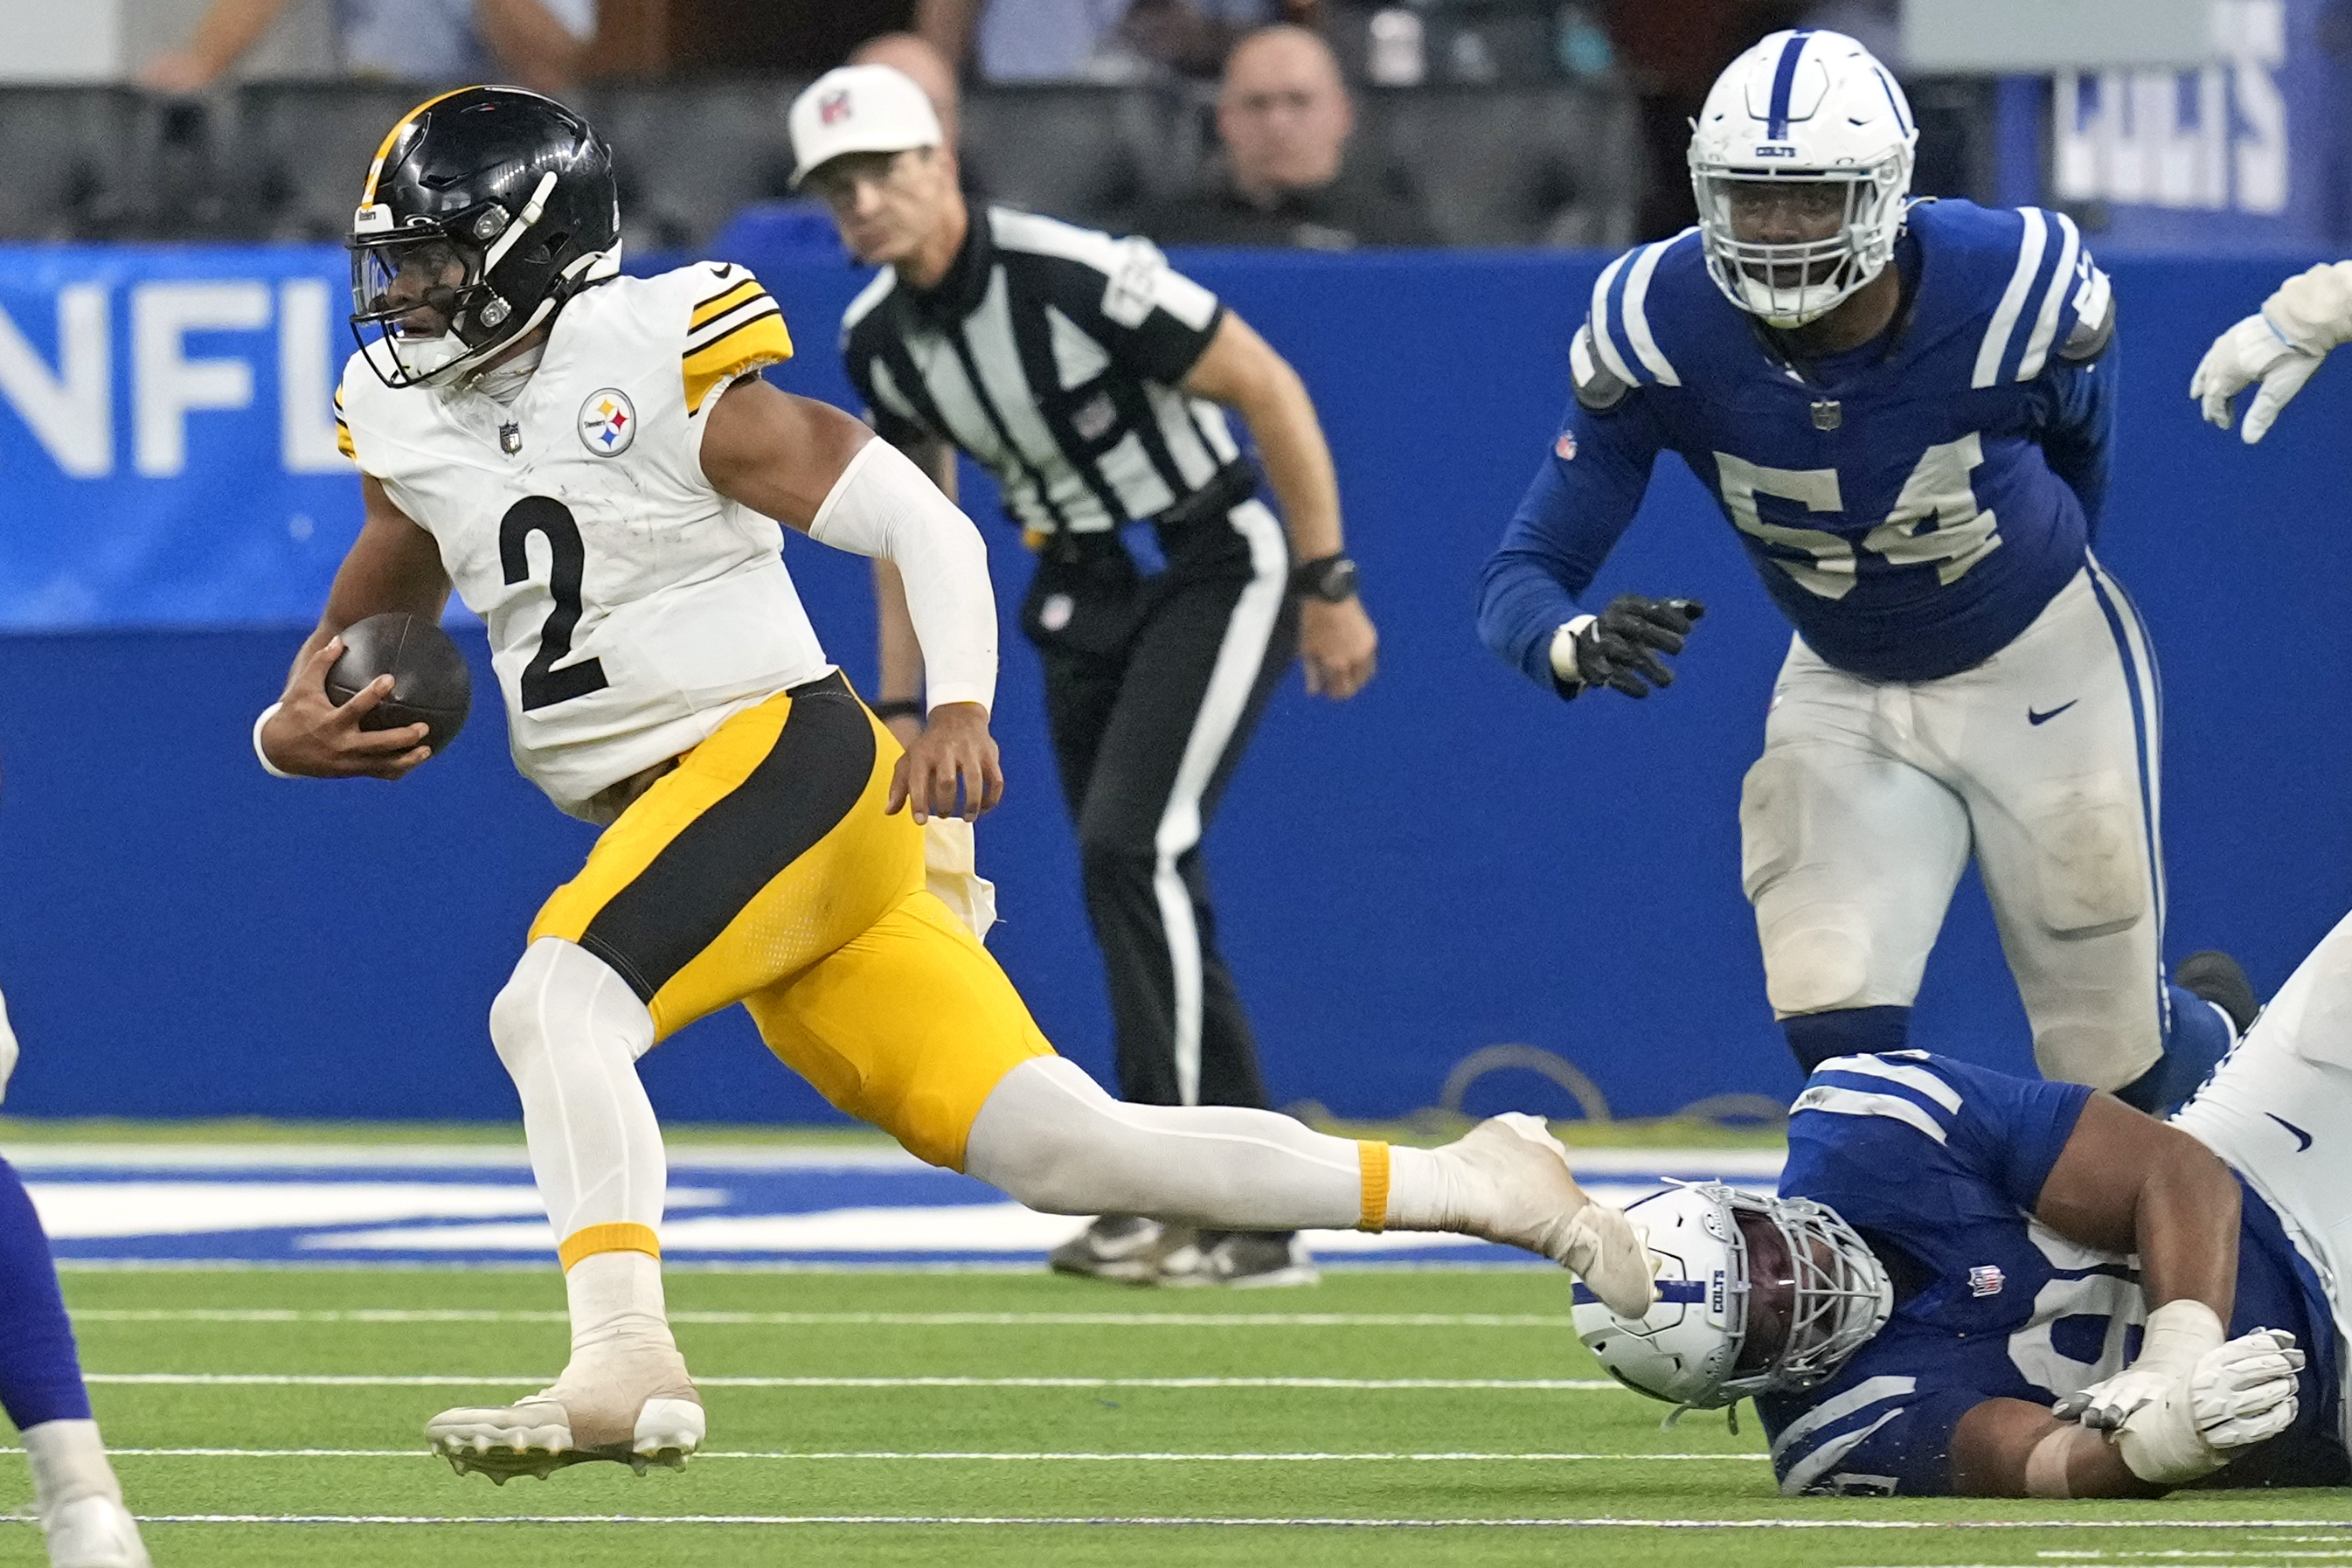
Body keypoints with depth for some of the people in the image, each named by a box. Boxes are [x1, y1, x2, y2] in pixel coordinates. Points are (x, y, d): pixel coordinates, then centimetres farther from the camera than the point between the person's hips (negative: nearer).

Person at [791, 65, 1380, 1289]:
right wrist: (899, 707, 11)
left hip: (1214, 569, -8)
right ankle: (1255, 1230, 15)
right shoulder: (877, 338, -3)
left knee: (1132, 844, -21)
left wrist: (1328, 586, -16)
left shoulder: (1078, 277, -26)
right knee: (1141, 899, 7)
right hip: (1084, 595, 8)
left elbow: (1268, 390, -18)